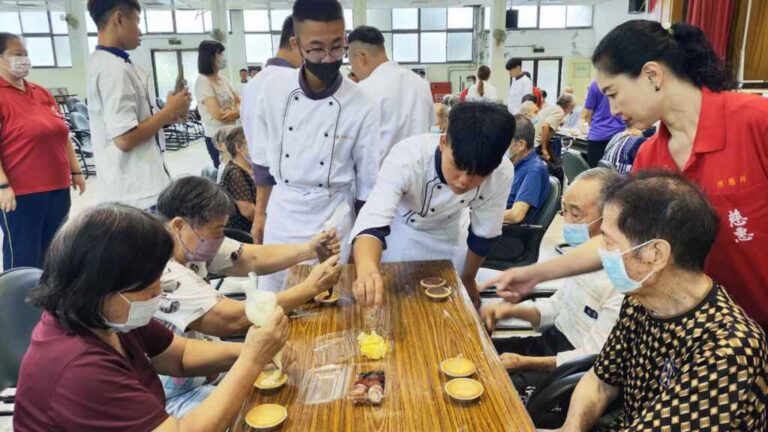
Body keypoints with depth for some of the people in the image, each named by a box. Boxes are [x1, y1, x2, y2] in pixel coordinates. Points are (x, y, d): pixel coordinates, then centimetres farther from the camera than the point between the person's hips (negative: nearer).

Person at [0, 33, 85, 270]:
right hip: (21, 193, -7)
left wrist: (75, 171, 17)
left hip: (58, 188, 7)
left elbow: (62, 135, 19)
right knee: (24, 260, 2)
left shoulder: (42, 94, 14)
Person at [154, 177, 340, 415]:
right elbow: (234, 319, -33)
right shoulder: (161, 277, -32)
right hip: (174, 398, -8)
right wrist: (311, 287, -26)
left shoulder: (191, 244, -4)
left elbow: (255, 258, 1)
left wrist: (308, 250, -17)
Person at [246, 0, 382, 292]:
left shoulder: (362, 108, -13)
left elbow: (367, 184, -4)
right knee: (272, 297, 13)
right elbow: (264, 160, 6)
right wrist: (260, 213, 10)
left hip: (332, 217, -2)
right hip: (281, 214, 2)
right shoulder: (275, 91, -6)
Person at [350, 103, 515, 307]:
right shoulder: (407, 157, -41)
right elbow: (372, 222, -52)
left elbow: (483, 234, -14)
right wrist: (367, 270, -73)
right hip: (399, 226, -2)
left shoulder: (502, 173, -31)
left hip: (450, 232, 2)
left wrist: (468, 279, 1)